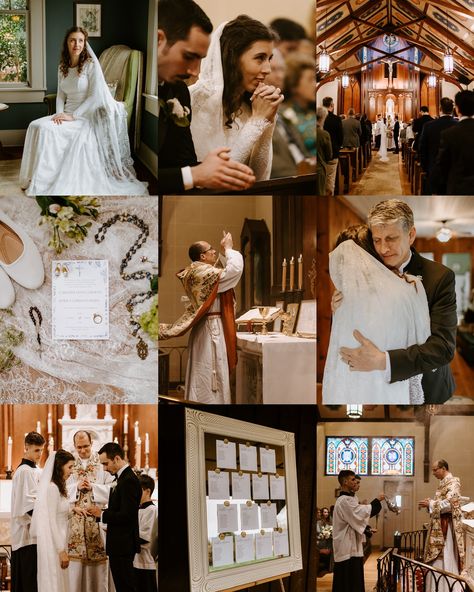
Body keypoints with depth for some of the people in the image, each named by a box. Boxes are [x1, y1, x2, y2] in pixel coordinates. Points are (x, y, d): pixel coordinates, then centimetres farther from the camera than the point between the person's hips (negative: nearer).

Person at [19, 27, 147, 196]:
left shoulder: (91, 65, -9)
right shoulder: (63, 67, 11)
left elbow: (95, 96, -15)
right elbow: (61, 95, 14)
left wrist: (72, 116, -19)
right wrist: (59, 114, -7)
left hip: (86, 117, -6)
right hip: (68, 115, 6)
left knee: (47, 130, -27)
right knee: (36, 126, -18)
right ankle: (36, 180, -14)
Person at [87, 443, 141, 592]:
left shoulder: (129, 480, -18)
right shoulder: (124, 477, 14)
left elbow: (127, 515, -23)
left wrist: (102, 514, -12)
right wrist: (101, 512, 1)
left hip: (123, 545, -10)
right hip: (120, 544, 10)